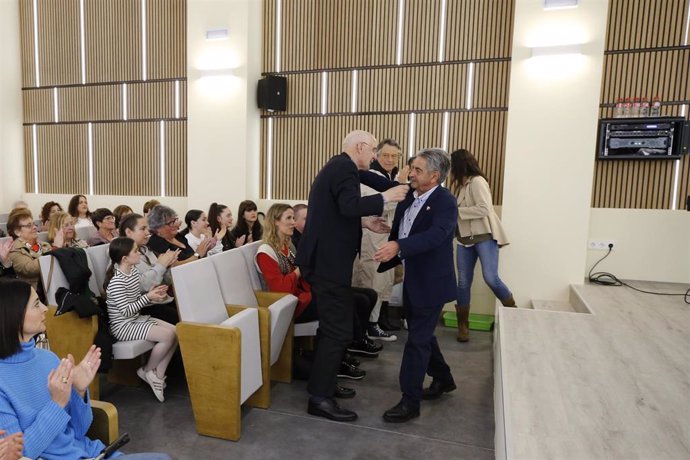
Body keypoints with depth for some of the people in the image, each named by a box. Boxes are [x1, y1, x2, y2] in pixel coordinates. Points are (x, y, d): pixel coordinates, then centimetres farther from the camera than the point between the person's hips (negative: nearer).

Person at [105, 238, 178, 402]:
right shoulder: (116, 281, -23)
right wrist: (148, 297, -22)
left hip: (136, 318, 9)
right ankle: (147, 371, 4)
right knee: (168, 336, -21)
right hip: (123, 326, -9)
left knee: (175, 331, -6)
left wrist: (151, 293, -3)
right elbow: (126, 311, -23)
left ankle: (158, 374, 2)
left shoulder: (133, 270, 5)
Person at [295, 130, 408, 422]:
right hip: (328, 262, -11)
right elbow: (349, 206, -28)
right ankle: (319, 398, 7)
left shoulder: (336, 166, 18)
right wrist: (385, 197, -16)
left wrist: (364, 222, 16)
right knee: (338, 330, -4)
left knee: (334, 324, 20)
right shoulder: (345, 167, -12)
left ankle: (323, 383, 33)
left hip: (321, 259, 11)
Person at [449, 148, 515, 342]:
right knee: (463, 283, 5)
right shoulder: (461, 184, 14)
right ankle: (463, 325, 15)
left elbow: (484, 209, -21)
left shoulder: (477, 181, -11)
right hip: (465, 238, 8)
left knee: (490, 278, -15)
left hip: (484, 236, -7)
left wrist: (456, 211, -17)